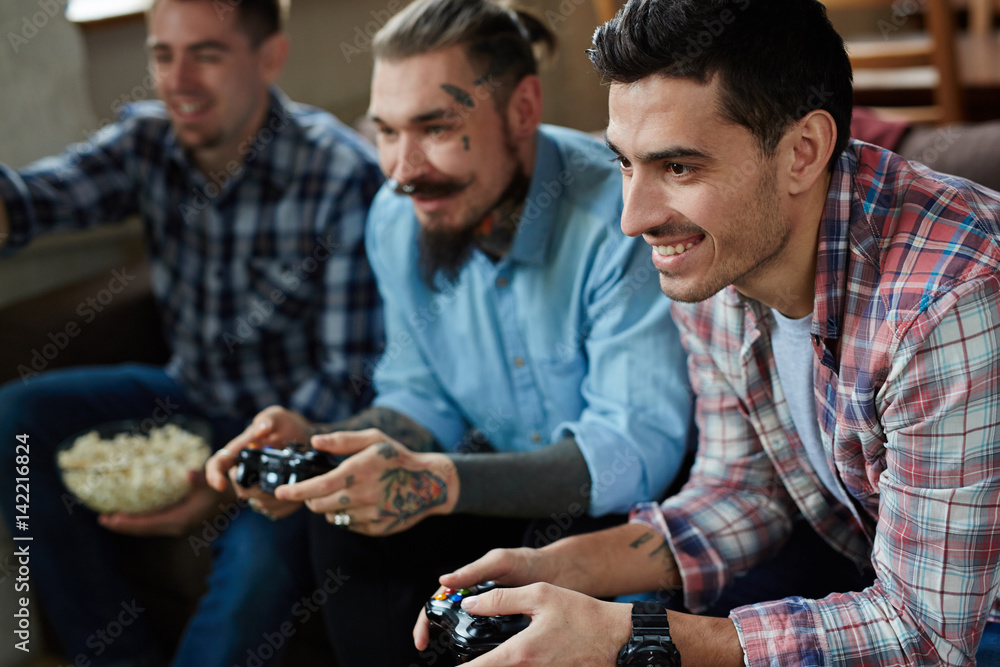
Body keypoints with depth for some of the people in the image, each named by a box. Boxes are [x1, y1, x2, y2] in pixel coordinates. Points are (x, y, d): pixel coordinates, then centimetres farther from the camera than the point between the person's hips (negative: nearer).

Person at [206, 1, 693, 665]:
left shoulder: (618, 217, -28)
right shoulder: (397, 218, -6)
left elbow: (639, 447, -32)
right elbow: (423, 398, 4)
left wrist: (440, 483, -44)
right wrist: (313, 443, -18)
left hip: (629, 493, -5)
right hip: (506, 474, 5)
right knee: (346, 525, -15)